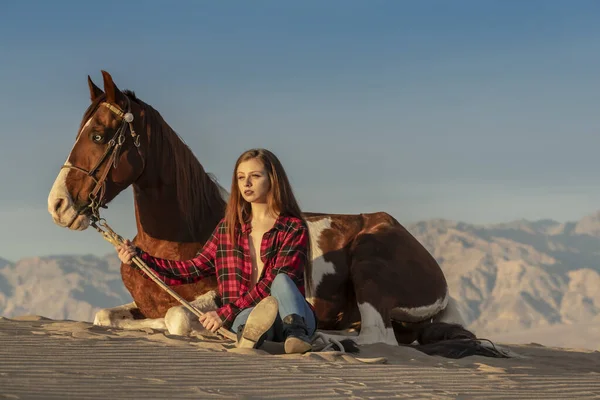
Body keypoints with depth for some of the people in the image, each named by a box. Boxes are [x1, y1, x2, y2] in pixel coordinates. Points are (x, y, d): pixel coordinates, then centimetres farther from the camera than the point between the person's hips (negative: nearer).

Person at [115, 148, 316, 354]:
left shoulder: (294, 229, 1)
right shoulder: (228, 227, 18)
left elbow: (274, 284, -10)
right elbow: (193, 269, 19)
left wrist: (226, 313, -17)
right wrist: (138, 257, 9)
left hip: (297, 318, -2)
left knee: (281, 281, -36)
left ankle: (296, 335, -62)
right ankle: (252, 333, -72)